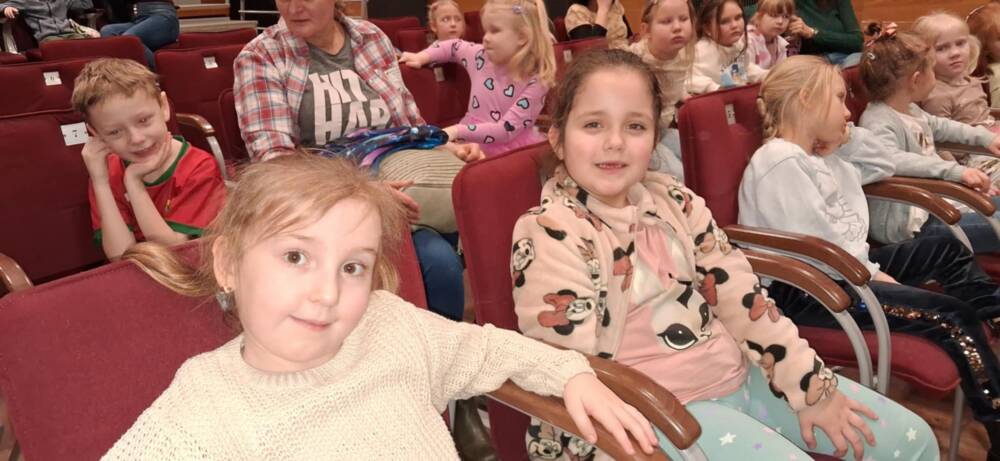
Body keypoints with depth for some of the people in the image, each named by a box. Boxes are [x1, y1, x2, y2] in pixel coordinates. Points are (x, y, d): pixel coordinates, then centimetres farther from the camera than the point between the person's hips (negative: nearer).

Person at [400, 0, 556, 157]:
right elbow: (453, 46, 23)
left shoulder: (536, 81, -14)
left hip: (512, 152, -4)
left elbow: (506, 130, -19)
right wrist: (421, 57, 8)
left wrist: (458, 131, -24)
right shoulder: (481, 57, 0)